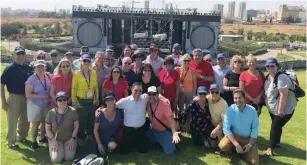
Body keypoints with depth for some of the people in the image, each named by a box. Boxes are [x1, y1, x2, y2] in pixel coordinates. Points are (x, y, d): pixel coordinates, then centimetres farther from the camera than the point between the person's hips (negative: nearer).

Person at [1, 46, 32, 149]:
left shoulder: (27, 68, 4)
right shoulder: (9, 68, -10)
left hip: (26, 97, 5)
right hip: (14, 97, -5)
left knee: (25, 119, 17)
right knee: (12, 121, 4)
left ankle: (22, 137, 38)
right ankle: (11, 142, 19)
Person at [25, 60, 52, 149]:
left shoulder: (49, 76, -3)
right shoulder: (31, 79, -15)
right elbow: (28, 95, -18)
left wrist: (51, 97, -6)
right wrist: (41, 97, -23)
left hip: (47, 105, 4)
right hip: (35, 105, -4)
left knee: (45, 122, 16)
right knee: (36, 124, 3)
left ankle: (42, 138, 37)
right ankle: (34, 142, 21)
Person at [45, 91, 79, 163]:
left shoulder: (73, 111, -14)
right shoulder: (51, 113, -14)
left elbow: (76, 126, -4)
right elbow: (47, 129, -4)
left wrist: (72, 139, -10)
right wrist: (53, 140, -13)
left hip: (69, 139, 0)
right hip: (55, 139, 0)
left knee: (69, 158, -15)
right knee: (56, 159, -15)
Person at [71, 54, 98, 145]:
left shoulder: (94, 73, 2)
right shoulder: (76, 74, -8)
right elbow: (74, 89, -7)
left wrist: (97, 98, 10)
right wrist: (74, 102, -7)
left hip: (91, 101, 3)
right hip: (81, 101, -3)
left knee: (92, 119, 12)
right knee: (81, 120, 5)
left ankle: (90, 135, 33)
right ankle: (81, 138, 22)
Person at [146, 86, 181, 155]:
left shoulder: (164, 105, -26)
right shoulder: (148, 104, -10)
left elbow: (171, 120, -37)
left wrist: (174, 133, -52)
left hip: (165, 131, -5)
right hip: (153, 130, 5)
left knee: (169, 152, -14)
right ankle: (159, 141, 29)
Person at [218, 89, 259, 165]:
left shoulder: (252, 110, -11)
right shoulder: (230, 110, -17)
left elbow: (255, 128, -3)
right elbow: (226, 129, -18)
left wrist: (250, 144, -11)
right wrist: (236, 144, -26)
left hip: (248, 138, 2)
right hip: (234, 135, -1)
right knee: (223, 146, -32)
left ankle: (244, 151, 22)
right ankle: (233, 148, 6)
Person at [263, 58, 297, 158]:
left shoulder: (281, 77, -25)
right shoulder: (268, 77, 4)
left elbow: (283, 94, -29)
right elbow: (267, 91, 14)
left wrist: (280, 109, -29)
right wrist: (265, 102, 14)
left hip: (284, 109, -8)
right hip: (273, 108, 8)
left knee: (275, 127, -4)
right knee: (276, 126, 22)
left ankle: (270, 148, 7)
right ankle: (277, 143, 40)